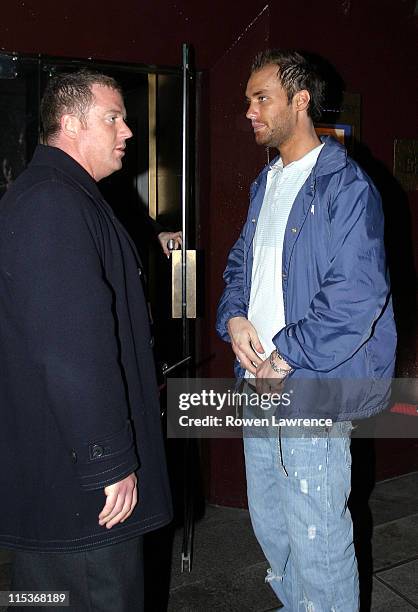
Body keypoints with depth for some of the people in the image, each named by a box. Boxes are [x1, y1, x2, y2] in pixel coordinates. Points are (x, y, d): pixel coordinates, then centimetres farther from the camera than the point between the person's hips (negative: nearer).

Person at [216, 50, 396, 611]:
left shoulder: (345, 186, -13)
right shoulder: (265, 185, 14)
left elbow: (357, 294, -20)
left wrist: (284, 358, -18)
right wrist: (233, 318, -1)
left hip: (312, 393, -8)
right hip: (259, 386, 9)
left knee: (316, 538, 2)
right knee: (268, 523, 21)